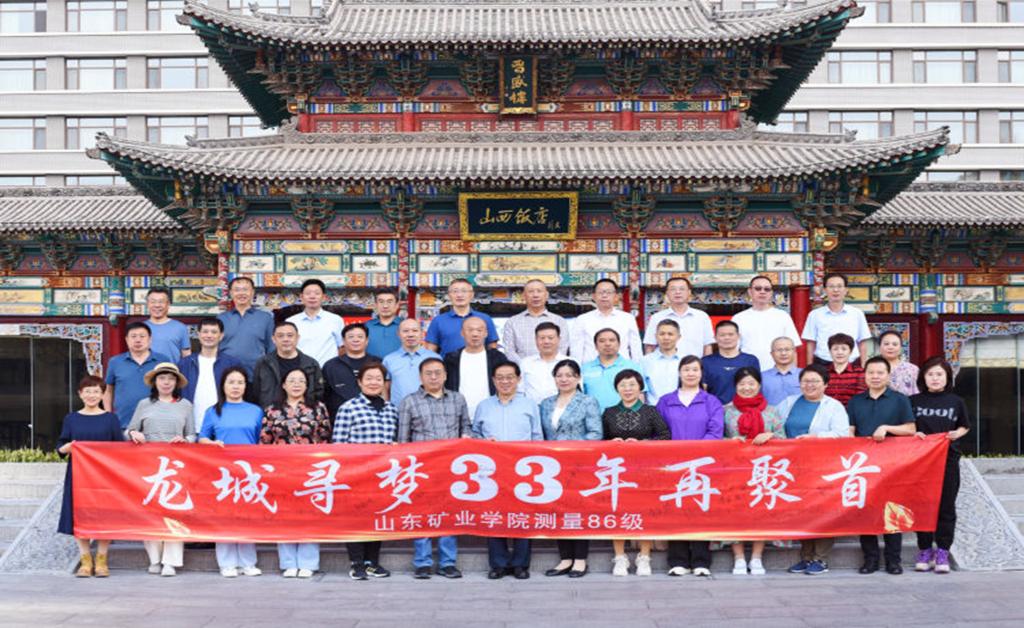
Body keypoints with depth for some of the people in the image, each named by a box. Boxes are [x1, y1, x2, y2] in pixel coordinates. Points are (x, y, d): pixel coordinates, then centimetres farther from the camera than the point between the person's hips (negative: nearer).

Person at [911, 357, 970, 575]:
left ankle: (942, 552, 9)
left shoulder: (956, 402, 6)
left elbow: (965, 427, 17)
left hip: (948, 459, 0)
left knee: (946, 507, 2)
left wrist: (957, 434, -3)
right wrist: (914, 434, -9)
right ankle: (925, 550, 11)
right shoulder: (914, 401, 4)